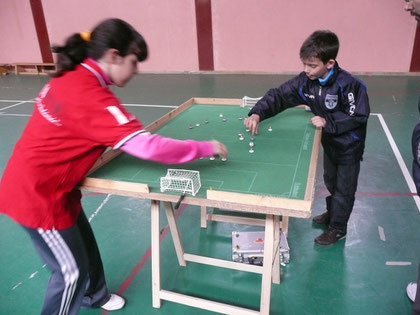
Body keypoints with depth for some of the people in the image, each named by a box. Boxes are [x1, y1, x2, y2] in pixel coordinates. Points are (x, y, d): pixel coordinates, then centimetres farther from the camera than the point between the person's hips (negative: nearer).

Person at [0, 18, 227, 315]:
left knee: (85, 245, 24)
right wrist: (206, 147, -23)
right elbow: (148, 146, -34)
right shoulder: (89, 96, -30)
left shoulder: (71, 78, -1)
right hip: (38, 194, -9)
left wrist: (123, 139, 1)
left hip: (36, 183, 9)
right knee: (72, 269, 8)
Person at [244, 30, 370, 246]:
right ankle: (332, 213, 51)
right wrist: (257, 113, -31)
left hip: (349, 145, -6)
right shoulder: (305, 81, -16)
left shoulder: (347, 85, -32)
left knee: (344, 188, 11)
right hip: (329, 141, 6)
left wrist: (328, 122, -31)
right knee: (330, 181, 26)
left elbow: (358, 116, -25)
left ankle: (338, 228, 30)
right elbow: (278, 95, -16)